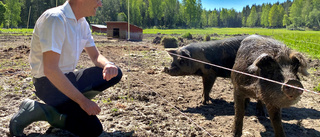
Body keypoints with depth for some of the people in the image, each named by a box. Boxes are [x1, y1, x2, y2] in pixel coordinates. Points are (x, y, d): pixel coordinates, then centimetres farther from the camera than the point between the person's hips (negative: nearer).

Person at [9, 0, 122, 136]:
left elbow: (96, 56, 11)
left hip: (69, 78, 9)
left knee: (115, 73, -3)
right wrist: (82, 100, -25)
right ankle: (34, 110, -5)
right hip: (48, 82, -8)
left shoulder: (82, 23, 5)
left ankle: (71, 105, -2)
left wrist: (108, 65, -15)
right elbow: (50, 69, -28)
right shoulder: (54, 18, -22)